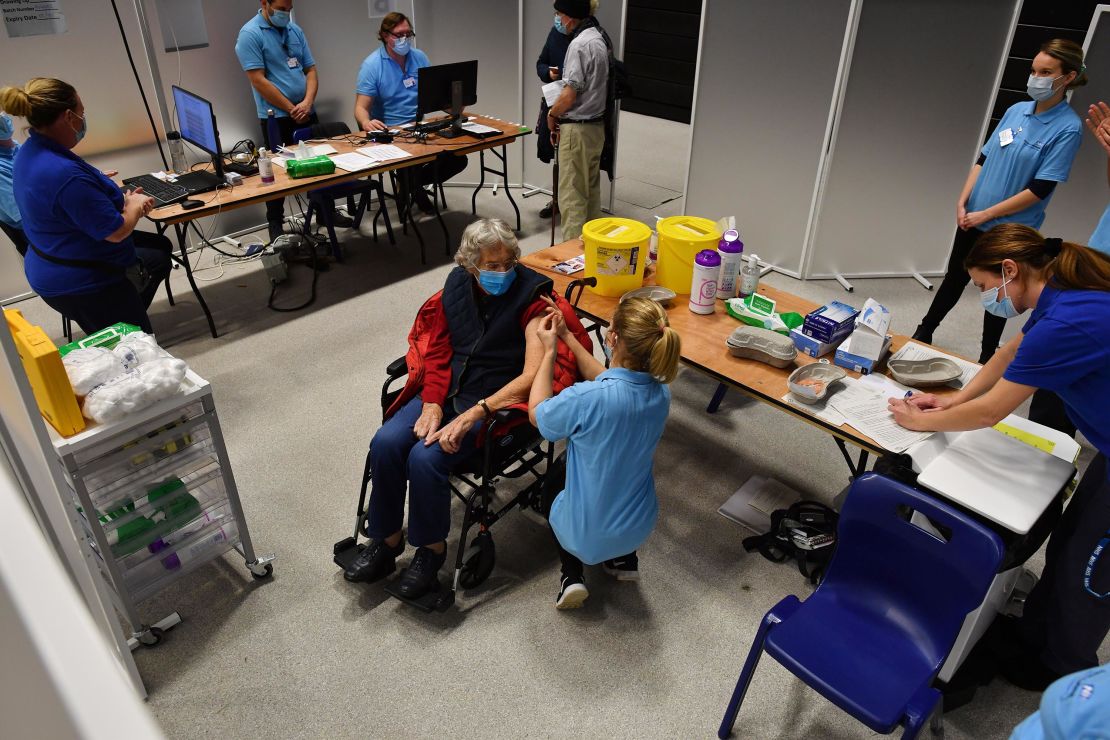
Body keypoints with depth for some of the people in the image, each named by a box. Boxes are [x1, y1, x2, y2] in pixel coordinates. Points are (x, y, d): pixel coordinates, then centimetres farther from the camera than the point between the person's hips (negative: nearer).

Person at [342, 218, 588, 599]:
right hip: (446, 387, 6)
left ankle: (432, 548, 0)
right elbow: (438, 351, 6)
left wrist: (472, 415, -27)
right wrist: (432, 404, -10)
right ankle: (386, 539, 4)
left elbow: (533, 374, -23)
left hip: (496, 397, -5)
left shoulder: (530, 294, -15)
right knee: (386, 443, -16)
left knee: (426, 458, -26)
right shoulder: (458, 283, 1)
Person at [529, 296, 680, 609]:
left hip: (588, 533, -4)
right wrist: (567, 336, 6)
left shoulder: (587, 398, -34)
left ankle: (572, 575, 14)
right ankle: (624, 558, 23)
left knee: (551, 489, 30)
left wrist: (549, 351, -6)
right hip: (639, 527, 5)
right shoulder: (660, 393, -14)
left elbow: (536, 414, -13)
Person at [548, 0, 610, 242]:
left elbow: (571, 92, -19)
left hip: (577, 128, -10)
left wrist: (552, 114, -3)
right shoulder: (599, 38, 11)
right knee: (591, 189, 16)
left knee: (572, 194, -4)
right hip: (596, 124, 10)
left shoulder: (580, 44, -17)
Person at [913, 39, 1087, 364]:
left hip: (1011, 229, -4)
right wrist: (962, 203, -5)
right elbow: (984, 159, 7)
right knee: (954, 278, 15)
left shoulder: (1068, 128, -13)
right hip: (973, 218, 4)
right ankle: (922, 335, 29)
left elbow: (1039, 190, -16)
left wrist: (986, 214, -15)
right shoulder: (1016, 111, 3)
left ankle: (987, 358, 25)